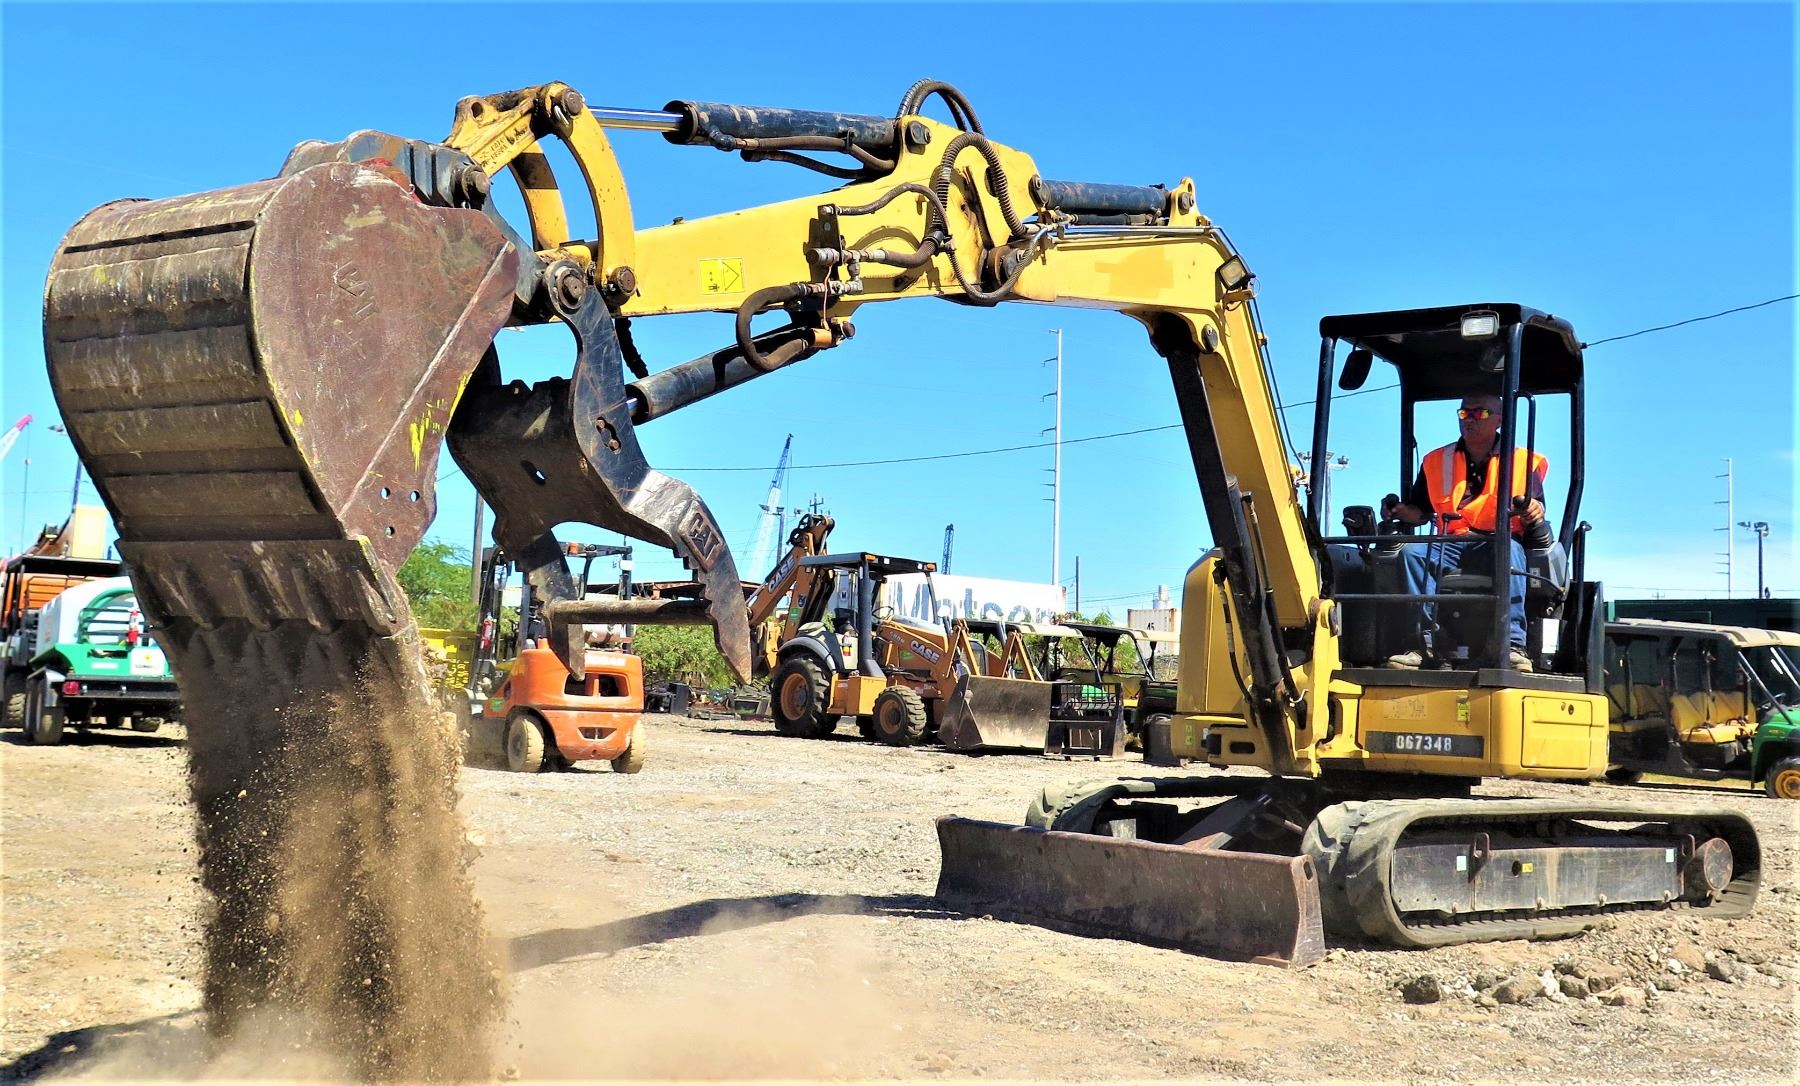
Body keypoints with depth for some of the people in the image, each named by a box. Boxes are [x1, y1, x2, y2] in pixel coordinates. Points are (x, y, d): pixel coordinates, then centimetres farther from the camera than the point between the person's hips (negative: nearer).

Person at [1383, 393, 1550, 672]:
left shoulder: (1523, 462, 10)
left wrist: (1535, 515, -18)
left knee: (1507, 547, -38)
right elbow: (1420, 512, 21)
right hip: (1450, 548, 3)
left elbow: (1536, 524, 6)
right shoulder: (1436, 461, 18)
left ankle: (1513, 646, -41)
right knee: (1411, 551, -27)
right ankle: (1427, 645, -33)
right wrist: (1401, 511, -1)